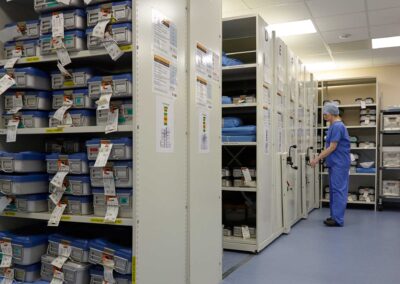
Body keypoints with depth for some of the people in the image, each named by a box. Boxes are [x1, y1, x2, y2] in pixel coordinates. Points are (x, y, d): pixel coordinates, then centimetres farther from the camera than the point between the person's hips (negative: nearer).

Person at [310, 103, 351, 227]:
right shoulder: (333, 126, 14)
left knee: (338, 190, -5)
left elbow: (332, 147, -19)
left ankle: (338, 219, 0)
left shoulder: (338, 126, -16)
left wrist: (317, 159, -16)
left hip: (339, 164, -10)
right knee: (334, 190, 12)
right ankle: (334, 216, 20)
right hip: (334, 163, 10)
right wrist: (319, 158, 15)